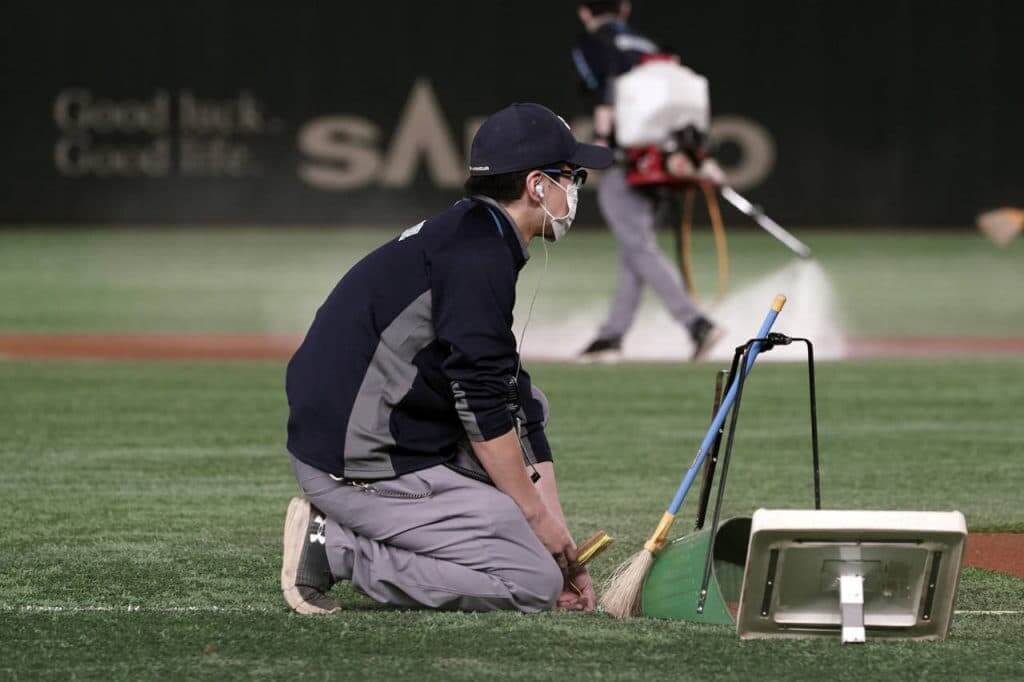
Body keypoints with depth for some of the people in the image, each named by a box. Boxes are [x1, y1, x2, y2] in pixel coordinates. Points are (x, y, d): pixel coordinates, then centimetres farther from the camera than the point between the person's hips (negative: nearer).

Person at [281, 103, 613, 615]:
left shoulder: (458, 236, 19)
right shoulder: (478, 254, -14)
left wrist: (557, 537, 16)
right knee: (535, 582, -10)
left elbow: (517, 412, 18)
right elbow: (482, 407, -17)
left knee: (526, 402, 24)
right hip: (359, 470, -10)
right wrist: (536, 515, -7)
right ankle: (337, 547, -10)